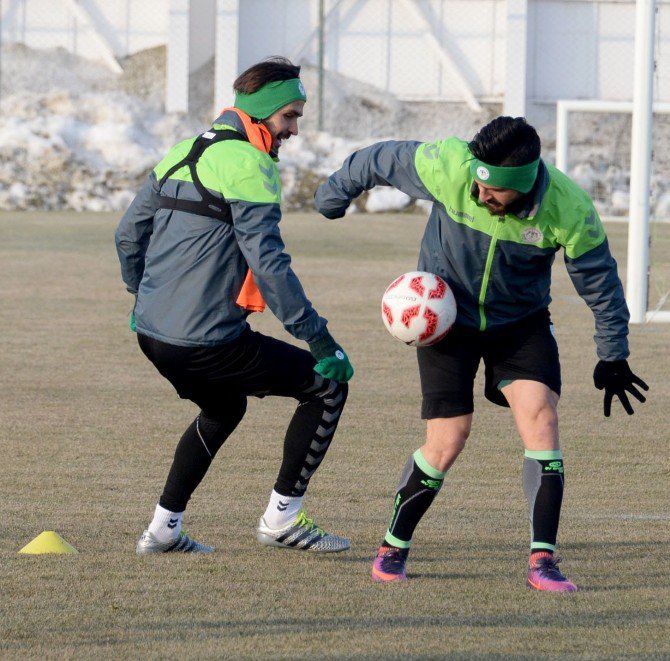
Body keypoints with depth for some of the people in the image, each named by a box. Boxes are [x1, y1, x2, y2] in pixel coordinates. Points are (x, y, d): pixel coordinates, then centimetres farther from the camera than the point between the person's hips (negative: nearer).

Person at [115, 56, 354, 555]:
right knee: (328, 386, 2)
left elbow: (129, 233, 22)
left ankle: (164, 528, 29)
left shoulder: (181, 154, 14)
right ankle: (282, 518, 5)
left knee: (224, 408, 34)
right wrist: (320, 340, -17)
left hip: (153, 335, 9)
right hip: (208, 341, -9)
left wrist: (143, 296, 39)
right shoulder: (248, 164, -12)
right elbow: (268, 264, -19)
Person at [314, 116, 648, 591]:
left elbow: (599, 280, -8)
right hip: (447, 316, -1)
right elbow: (380, 161, -10)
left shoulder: (569, 210, -24)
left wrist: (613, 357, -2)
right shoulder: (446, 168, -29)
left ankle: (543, 560, -17)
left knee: (540, 415, -19)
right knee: (448, 440, -10)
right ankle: (394, 548, 12)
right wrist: (335, 193, 8)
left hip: (521, 323, 1)